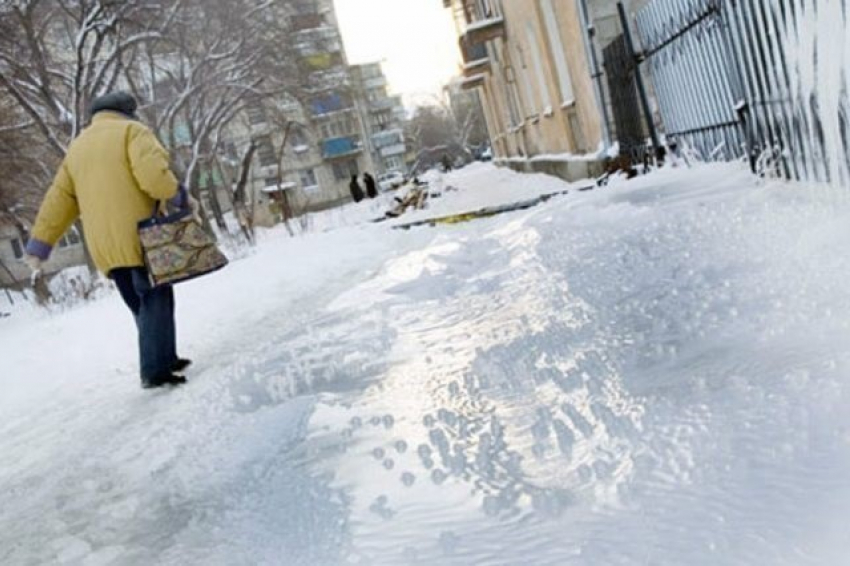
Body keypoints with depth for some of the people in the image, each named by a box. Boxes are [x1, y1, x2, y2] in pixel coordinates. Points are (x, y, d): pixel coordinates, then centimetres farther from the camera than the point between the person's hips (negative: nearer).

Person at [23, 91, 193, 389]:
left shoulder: (77, 147, 21)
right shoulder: (132, 130, 2)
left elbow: (59, 199, 17)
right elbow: (153, 174, -17)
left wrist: (39, 245, 16)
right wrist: (181, 198, -3)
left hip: (105, 247, 6)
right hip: (139, 236, -6)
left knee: (142, 305, 15)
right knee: (156, 300, -3)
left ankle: (163, 360, 21)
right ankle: (156, 369, -8)